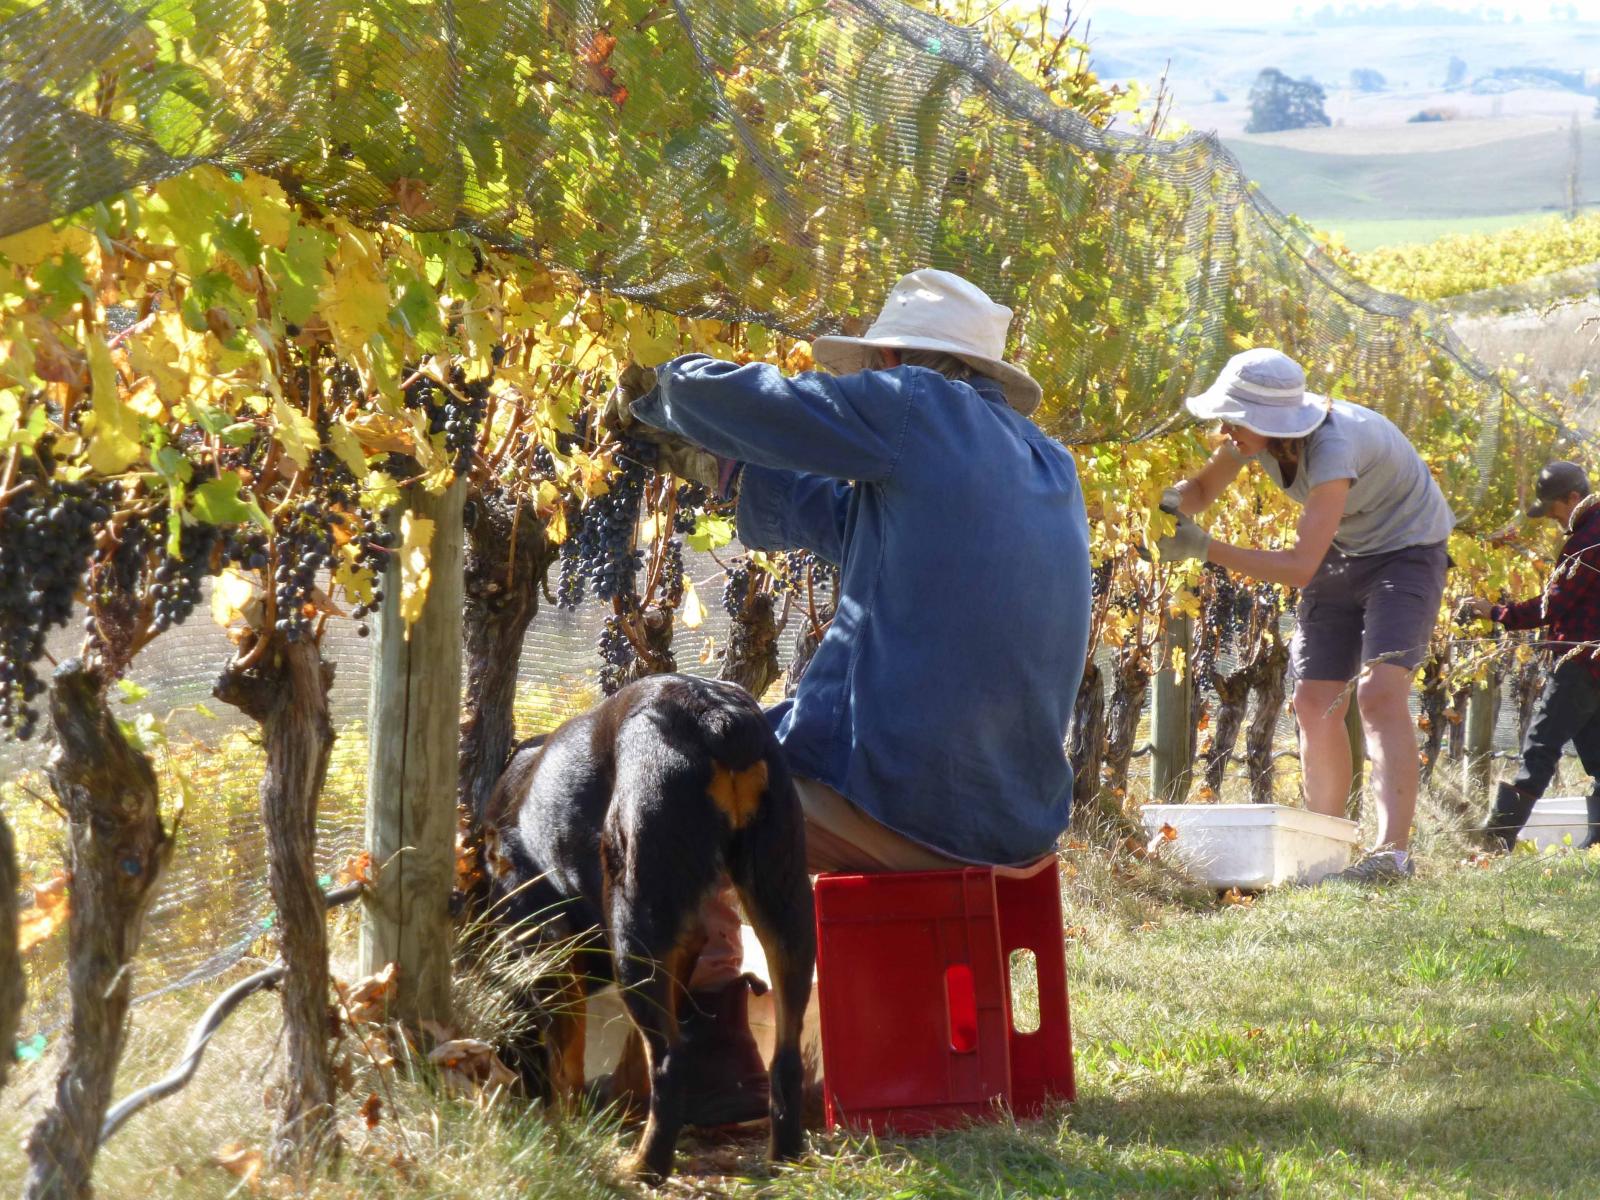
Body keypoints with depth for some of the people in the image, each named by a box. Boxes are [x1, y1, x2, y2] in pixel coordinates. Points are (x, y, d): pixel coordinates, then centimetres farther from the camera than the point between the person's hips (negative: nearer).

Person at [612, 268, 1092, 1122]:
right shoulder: (1048, 466, 16)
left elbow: (727, 399, -1)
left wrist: (664, 387, 20)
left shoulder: (916, 411, -7)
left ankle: (716, 1066, 7)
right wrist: (742, 475, 32)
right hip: (1020, 820, 8)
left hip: (899, 806, -8)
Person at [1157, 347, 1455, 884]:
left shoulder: (1333, 447, -37)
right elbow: (1203, 488, 2)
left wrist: (1204, 548, -41)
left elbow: (1299, 567, -39)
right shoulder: (1257, 429, -15)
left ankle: (1393, 851, -33)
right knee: (1315, 703, 2)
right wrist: (1170, 502, -22)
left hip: (1406, 551, -8)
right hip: (1342, 554, 8)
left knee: (1378, 692, -25)